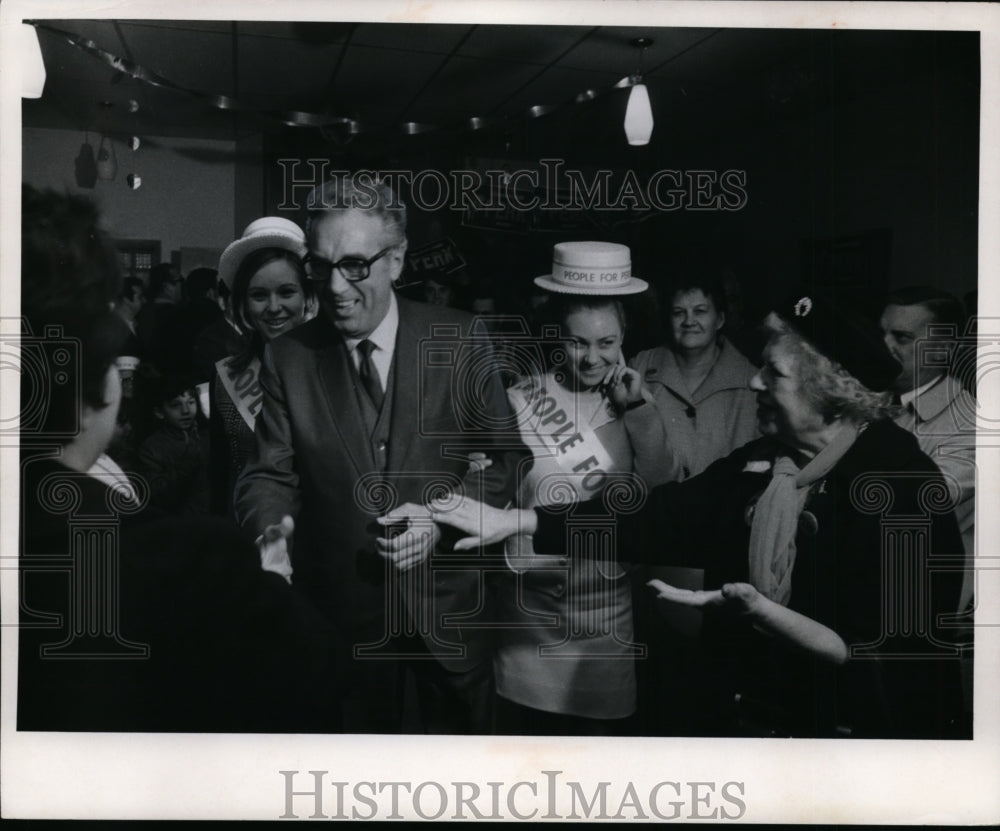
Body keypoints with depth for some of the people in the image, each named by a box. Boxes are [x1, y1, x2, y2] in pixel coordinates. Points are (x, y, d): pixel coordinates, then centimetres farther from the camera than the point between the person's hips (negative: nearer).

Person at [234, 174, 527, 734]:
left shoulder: (458, 341, -7)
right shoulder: (288, 357, -4)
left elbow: (508, 456, -2)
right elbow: (271, 473, -2)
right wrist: (271, 530, -24)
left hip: (447, 604, 0)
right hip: (344, 609, 1)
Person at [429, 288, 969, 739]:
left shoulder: (904, 492, -19)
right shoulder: (758, 463, 1)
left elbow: (874, 657, -22)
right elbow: (660, 516, -1)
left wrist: (757, 611, -32)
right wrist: (514, 521, -6)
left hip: (862, 726, -6)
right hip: (743, 716, 6)